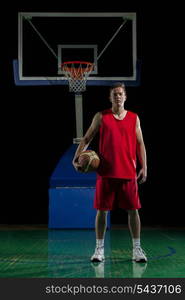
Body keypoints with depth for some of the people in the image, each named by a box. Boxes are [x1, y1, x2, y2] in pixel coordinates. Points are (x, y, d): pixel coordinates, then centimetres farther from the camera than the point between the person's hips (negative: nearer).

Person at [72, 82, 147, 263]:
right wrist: (76, 158, -7)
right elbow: (87, 139, 6)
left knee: (133, 210, 2)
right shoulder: (101, 117, 4)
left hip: (129, 173, 1)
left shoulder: (134, 118, 8)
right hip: (106, 172, -1)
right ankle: (99, 249, 11)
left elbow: (140, 144, 10)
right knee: (102, 210, 2)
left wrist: (143, 167, 2)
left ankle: (137, 249, 12)